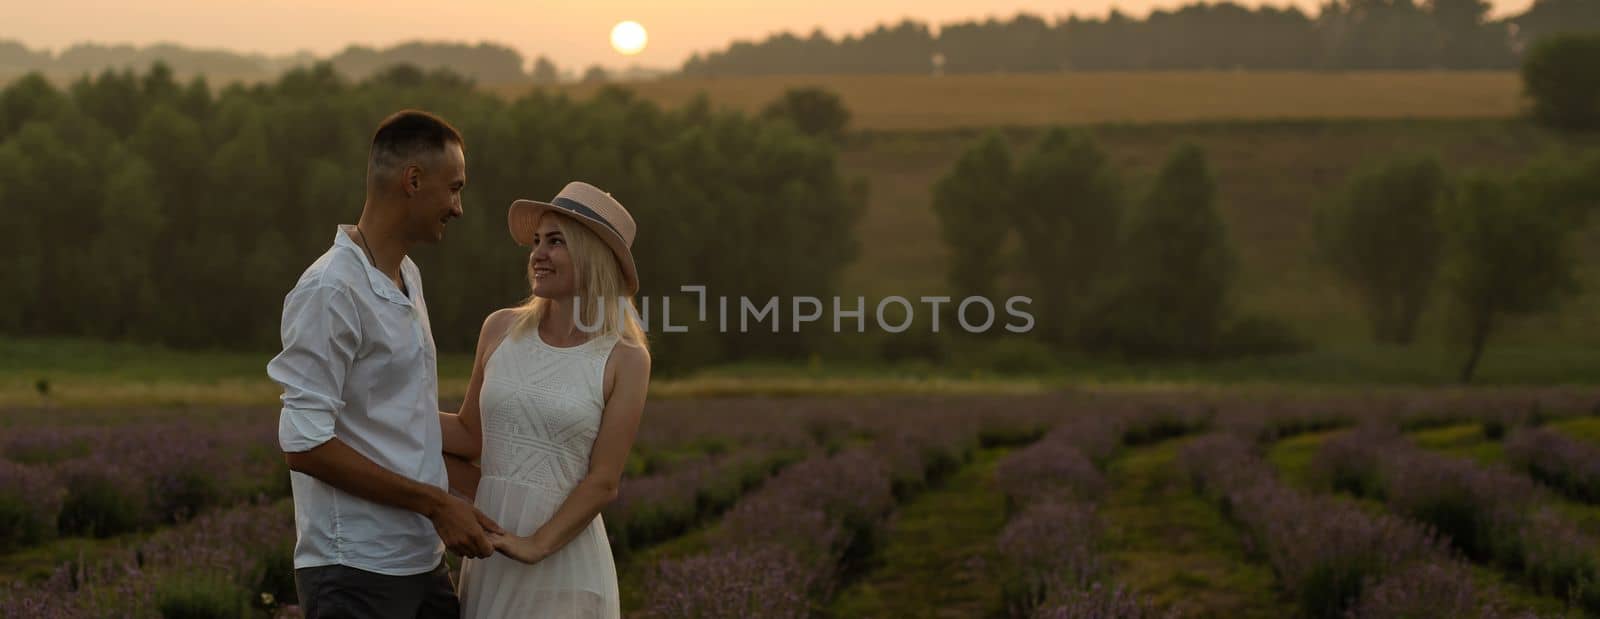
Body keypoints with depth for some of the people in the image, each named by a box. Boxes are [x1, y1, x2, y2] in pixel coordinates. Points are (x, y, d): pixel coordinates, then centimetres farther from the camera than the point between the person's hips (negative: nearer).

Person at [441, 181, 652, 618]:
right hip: (489, 554, 4)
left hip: (564, 555, -4)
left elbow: (603, 482, -9)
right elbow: (471, 436, 12)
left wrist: (537, 545, -16)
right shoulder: (501, 329, 3)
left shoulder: (625, 359, -7)